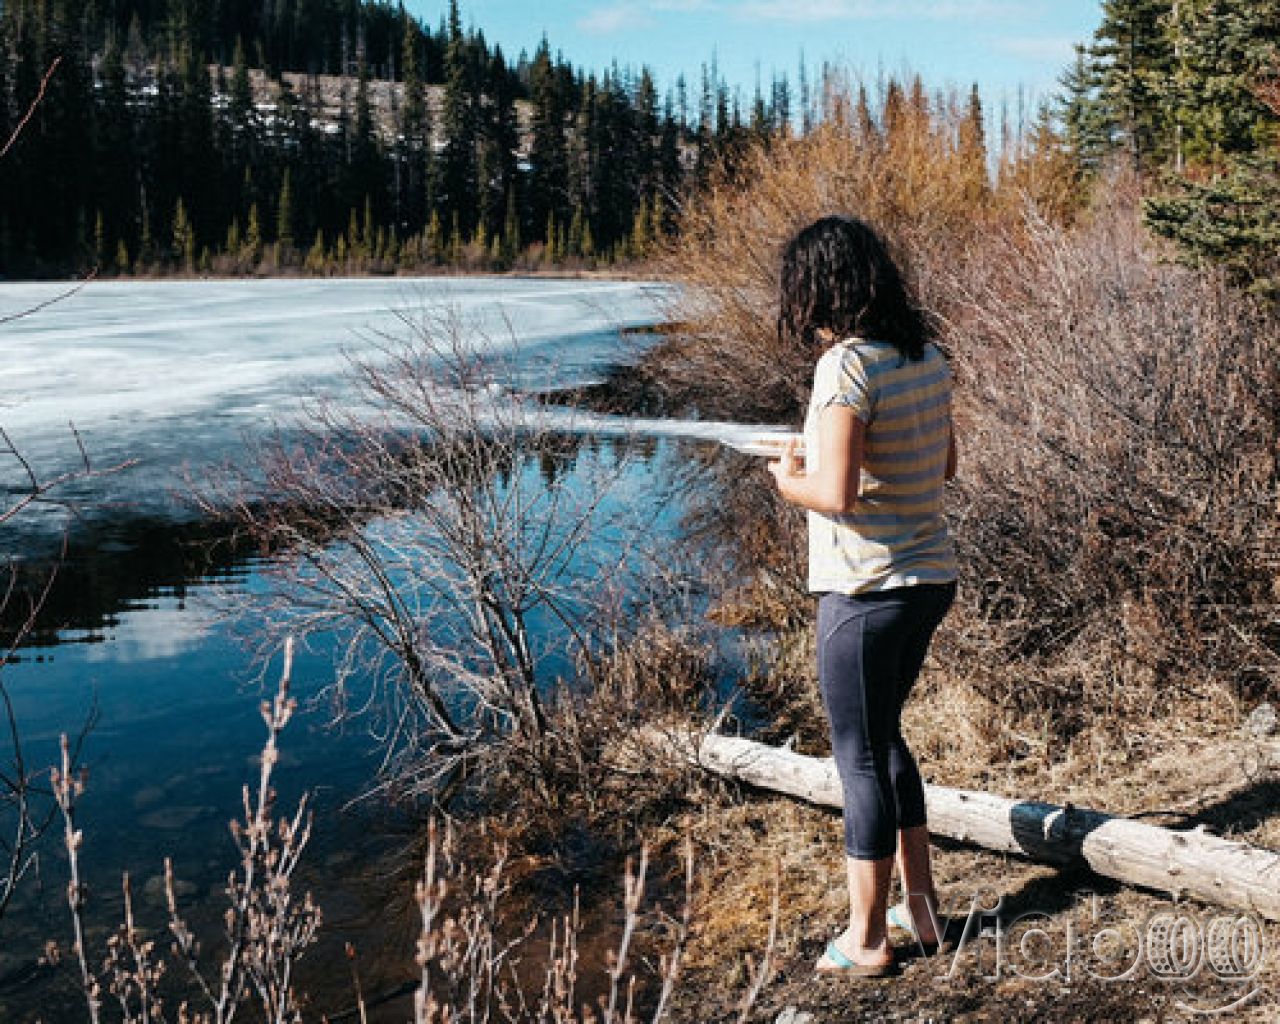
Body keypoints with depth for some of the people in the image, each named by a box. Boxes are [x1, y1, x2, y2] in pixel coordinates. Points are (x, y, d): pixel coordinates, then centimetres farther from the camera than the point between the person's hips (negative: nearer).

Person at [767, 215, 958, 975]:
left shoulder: (846, 366, -19)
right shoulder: (927, 356, 5)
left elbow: (837, 493, -24)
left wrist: (791, 481, -2)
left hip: (868, 591, -8)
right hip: (931, 576, 8)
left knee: (860, 757, 6)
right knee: (884, 737, 24)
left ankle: (867, 937, 20)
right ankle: (921, 903, 33)